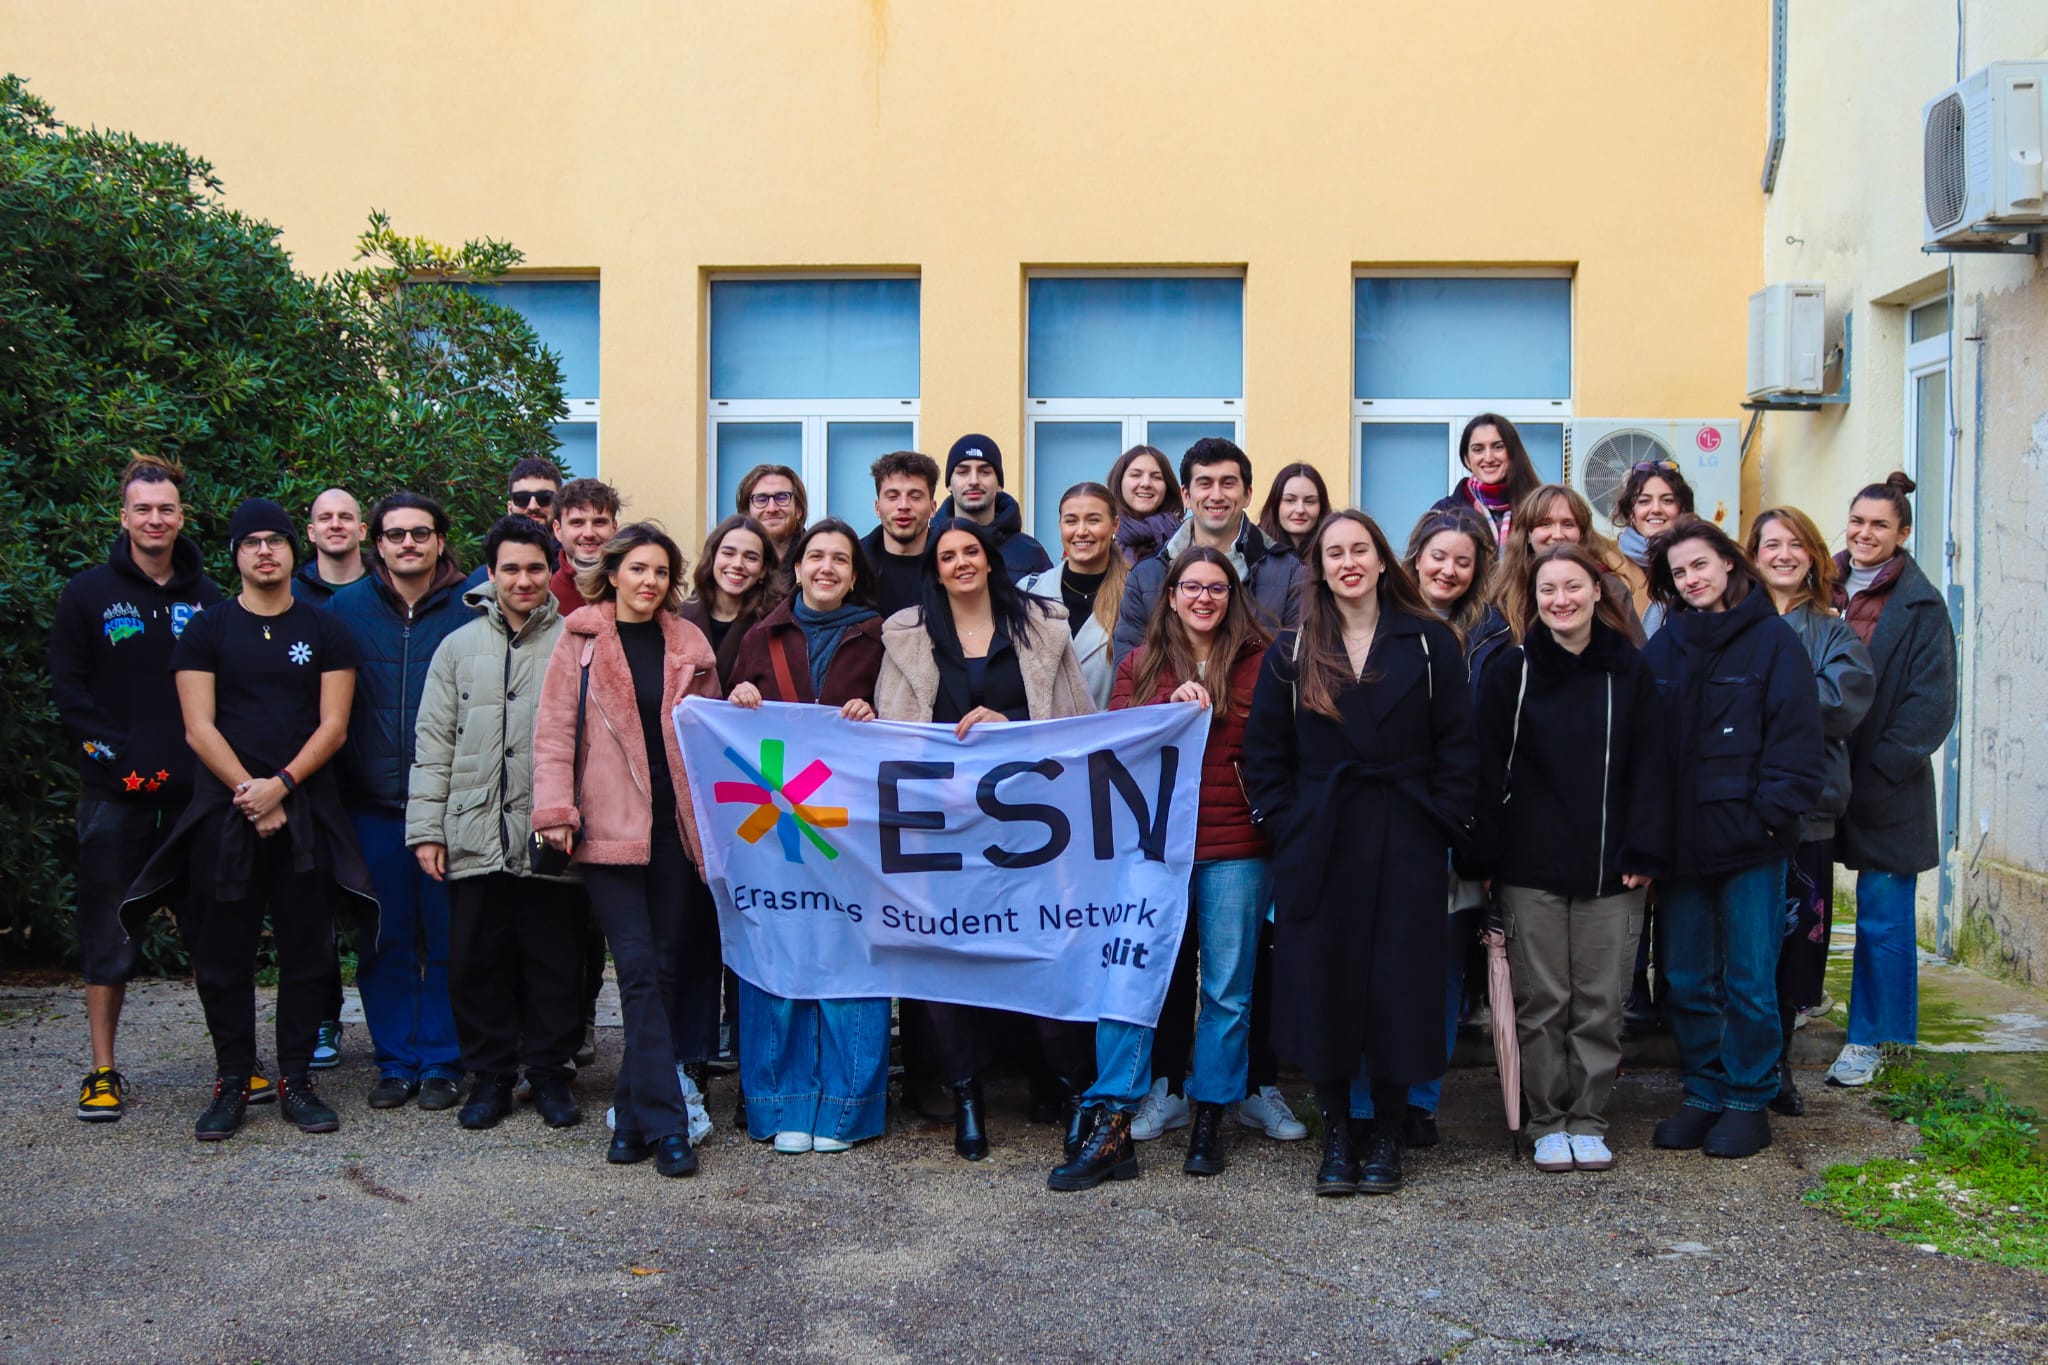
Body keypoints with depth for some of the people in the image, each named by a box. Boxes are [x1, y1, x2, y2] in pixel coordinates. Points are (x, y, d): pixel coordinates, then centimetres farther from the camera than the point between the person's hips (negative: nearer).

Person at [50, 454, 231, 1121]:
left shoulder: (209, 598, 7)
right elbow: (68, 687, 0)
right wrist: (118, 756, -11)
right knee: (109, 936, 5)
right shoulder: (87, 594, 4)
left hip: (195, 791, 1)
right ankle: (103, 1073, 15)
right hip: (114, 792, -1)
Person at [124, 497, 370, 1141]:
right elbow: (199, 727, -1)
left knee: (307, 951, 2)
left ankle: (296, 1081, 10)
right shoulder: (206, 631, 6)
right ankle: (232, 1083, 12)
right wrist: (247, 790, -11)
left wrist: (279, 785, -12)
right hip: (224, 809, 0)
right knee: (224, 955, 2)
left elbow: (333, 725, 0)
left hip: (305, 809, 0)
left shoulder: (326, 631, 7)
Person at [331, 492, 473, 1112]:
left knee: (448, 937, 3)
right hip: (373, 804, 2)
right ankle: (396, 1061, 19)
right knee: (384, 939, 8)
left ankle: (442, 1061, 15)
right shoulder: (347, 607, 6)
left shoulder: (470, 608, 0)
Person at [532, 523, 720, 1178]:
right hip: (609, 826, -3)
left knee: (667, 969, 5)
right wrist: (556, 808, -8)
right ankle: (666, 1126, -8)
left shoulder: (689, 645, 12)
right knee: (639, 969, -9)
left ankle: (634, 1115, 16)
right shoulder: (580, 639, 4)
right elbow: (554, 730, 1)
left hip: (677, 826, 3)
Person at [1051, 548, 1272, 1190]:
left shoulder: (1258, 661, 7)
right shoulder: (1141, 664, 13)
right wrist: (1173, 707, -11)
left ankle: (1210, 1123, 18)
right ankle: (1110, 1129, -4)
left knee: (1227, 989, 5)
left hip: (1234, 850, -1)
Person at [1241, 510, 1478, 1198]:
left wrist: (1441, 829, -5)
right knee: (1323, 983, 3)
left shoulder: (1429, 642, 4)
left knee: (1401, 984, 2)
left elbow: (1456, 747, 2)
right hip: (1318, 848, 1)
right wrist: (1286, 828, -3)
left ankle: (1386, 1131, 18)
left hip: (1407, 849, -1)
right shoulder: (1292, 652, 7)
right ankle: (1336, 1132, 16)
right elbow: (1265, 754, 7)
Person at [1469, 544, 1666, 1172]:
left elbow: (1649, 768, 5)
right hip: (1530, 867, -1)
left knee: (1601, 1002, 5)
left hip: (1610, 869, 1)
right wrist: (1482, 857, -4)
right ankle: (1549, 1122, 16)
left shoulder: (1629, 670, 5)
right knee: (1541, 1001, 4)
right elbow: (1488, 769, 0)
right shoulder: (1511, 670, 1)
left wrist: (1643, 853, -3)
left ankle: (1588, 1121, 18)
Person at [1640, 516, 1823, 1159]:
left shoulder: (1772, 640, -2)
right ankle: (1703, 1094, 23)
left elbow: (1795, 738, -5)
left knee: (1749, 981, 3)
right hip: (1680, 842, 4)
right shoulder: (1663, 647, 10)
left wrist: (1771, 814, -14)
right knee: (1687, 982, 10)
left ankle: (1749, 1100, 16)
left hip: (1748, 844, -4)